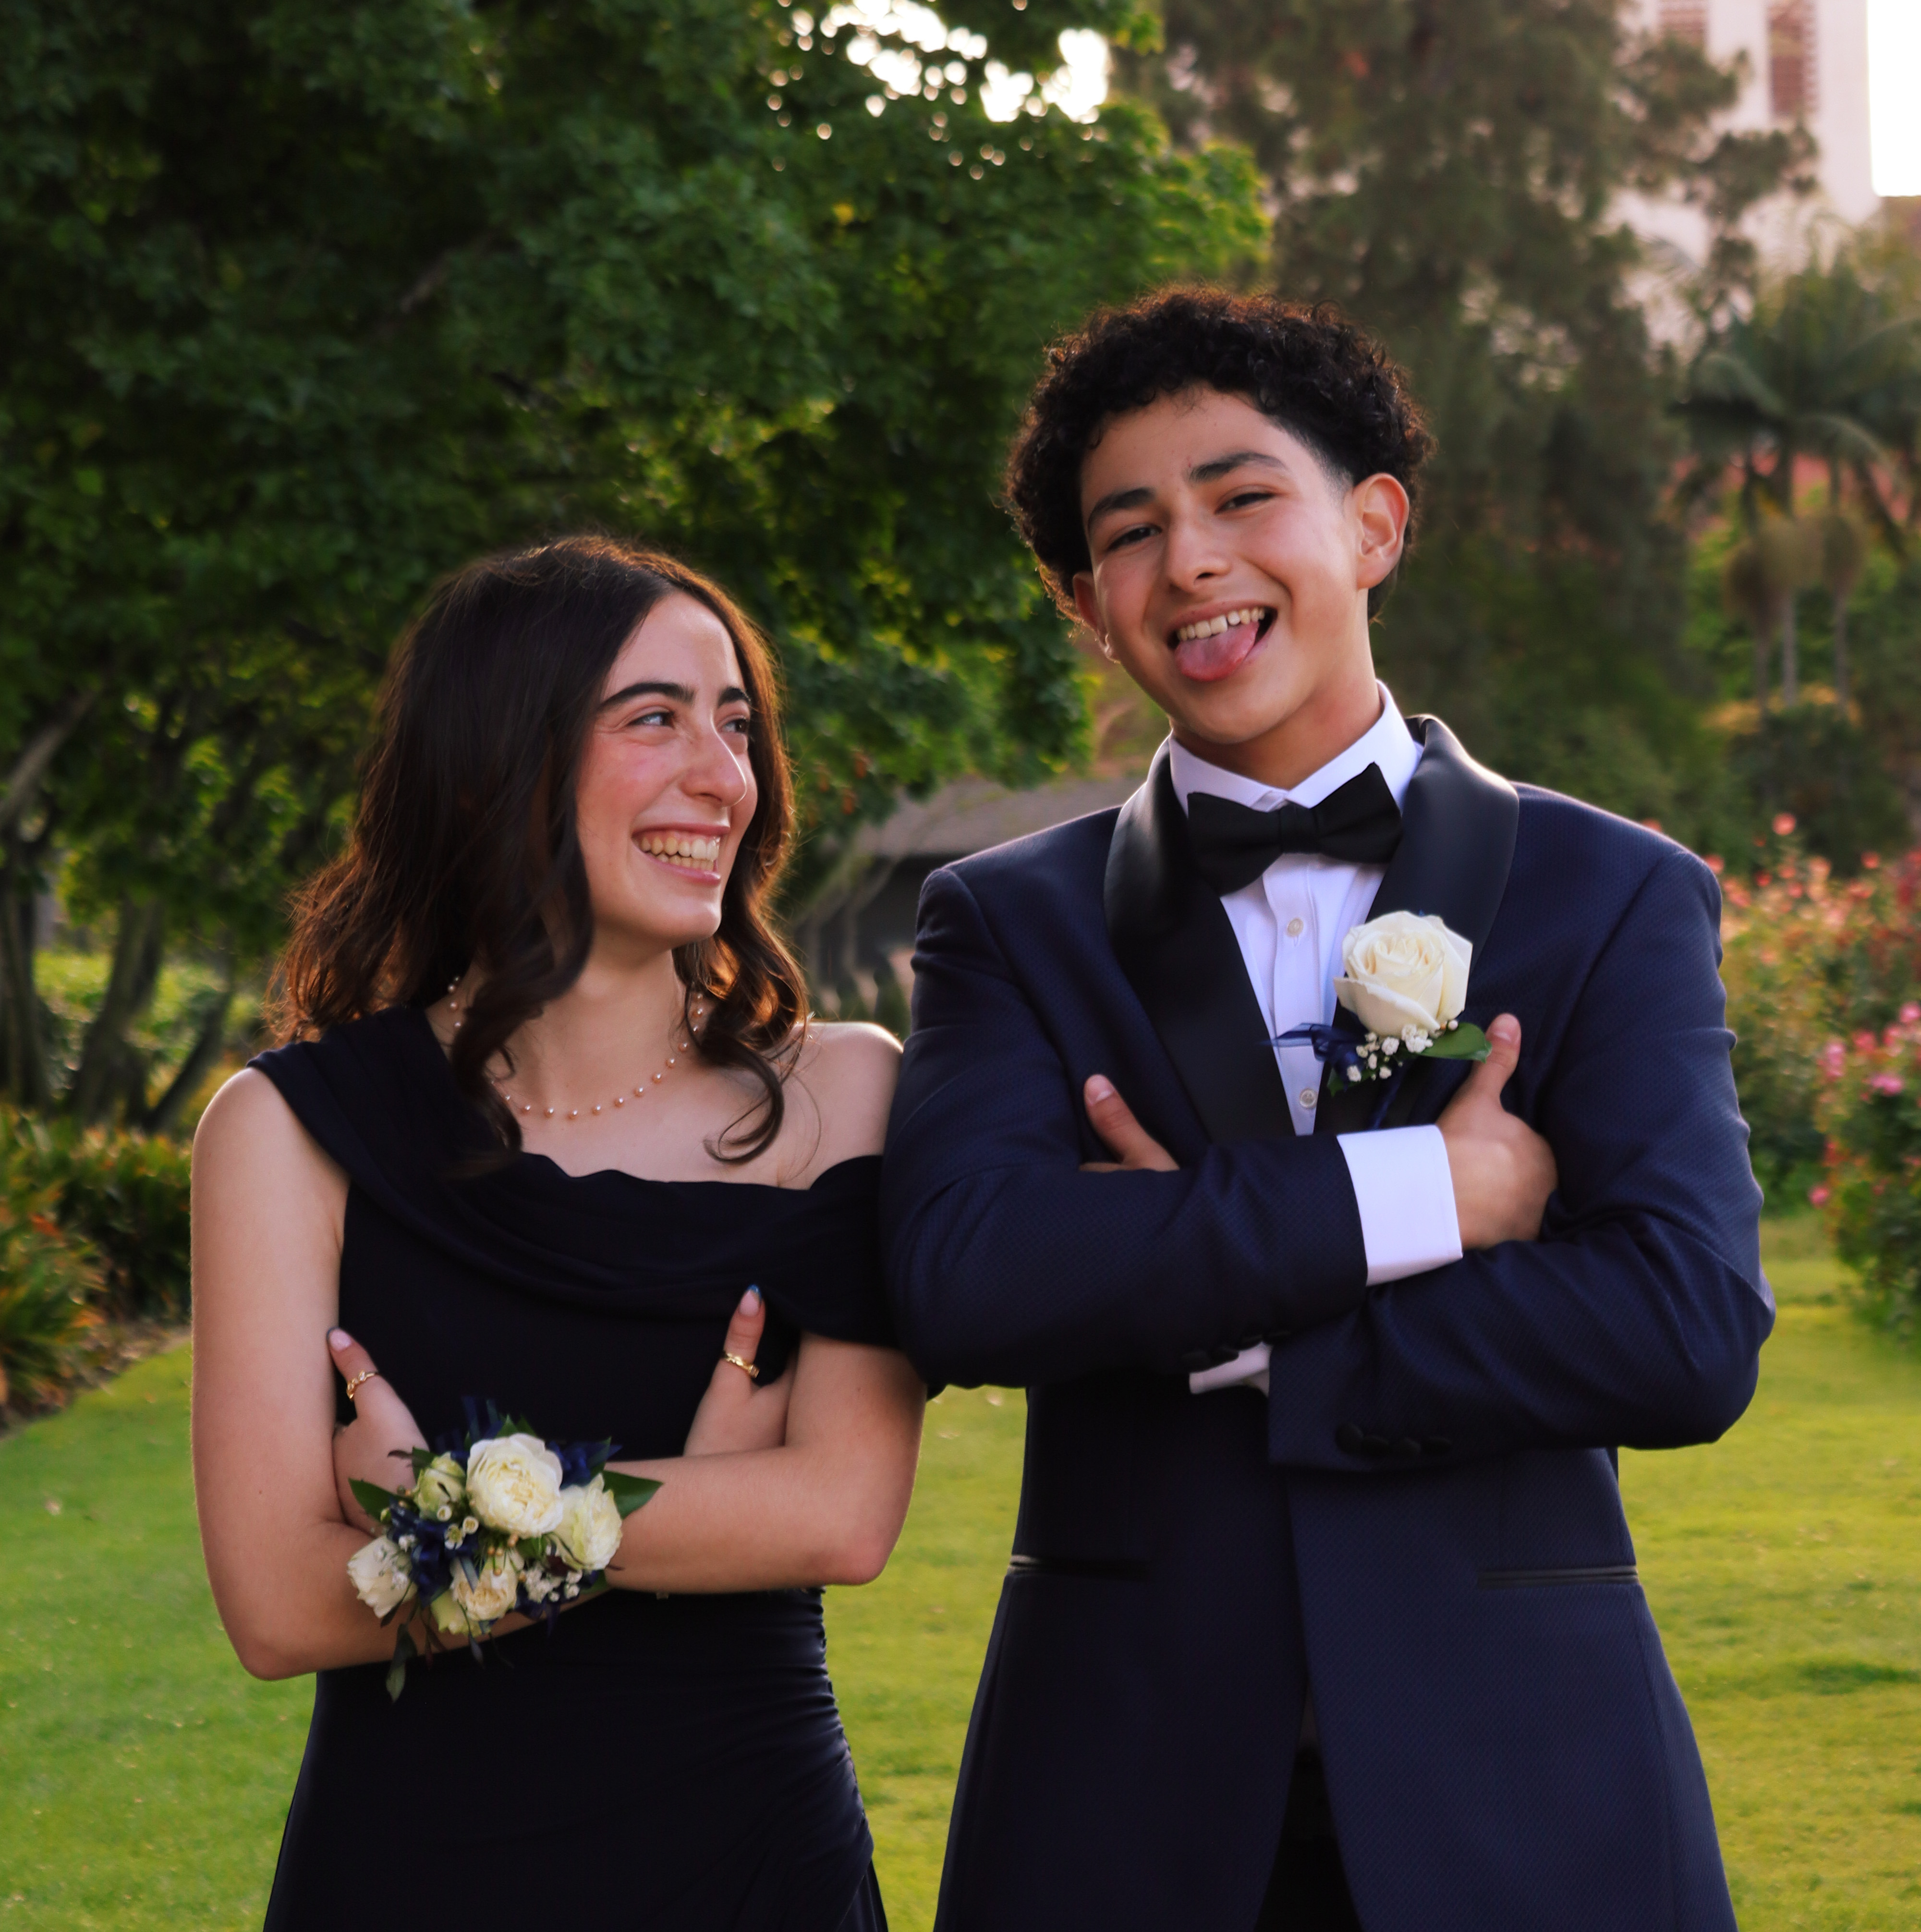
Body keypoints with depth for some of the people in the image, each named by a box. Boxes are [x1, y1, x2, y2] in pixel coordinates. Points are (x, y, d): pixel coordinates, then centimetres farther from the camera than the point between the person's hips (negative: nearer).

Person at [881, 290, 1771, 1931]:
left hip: (1523, 1790, 0)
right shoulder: (1012, 924, 5)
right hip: (1126, 1800, 1)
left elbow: (1690, 1333, -11)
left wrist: (1214, 1329, -10)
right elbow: (959, 1279, -13)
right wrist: (1416, 1190, -16)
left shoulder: (1613, 901, 3)